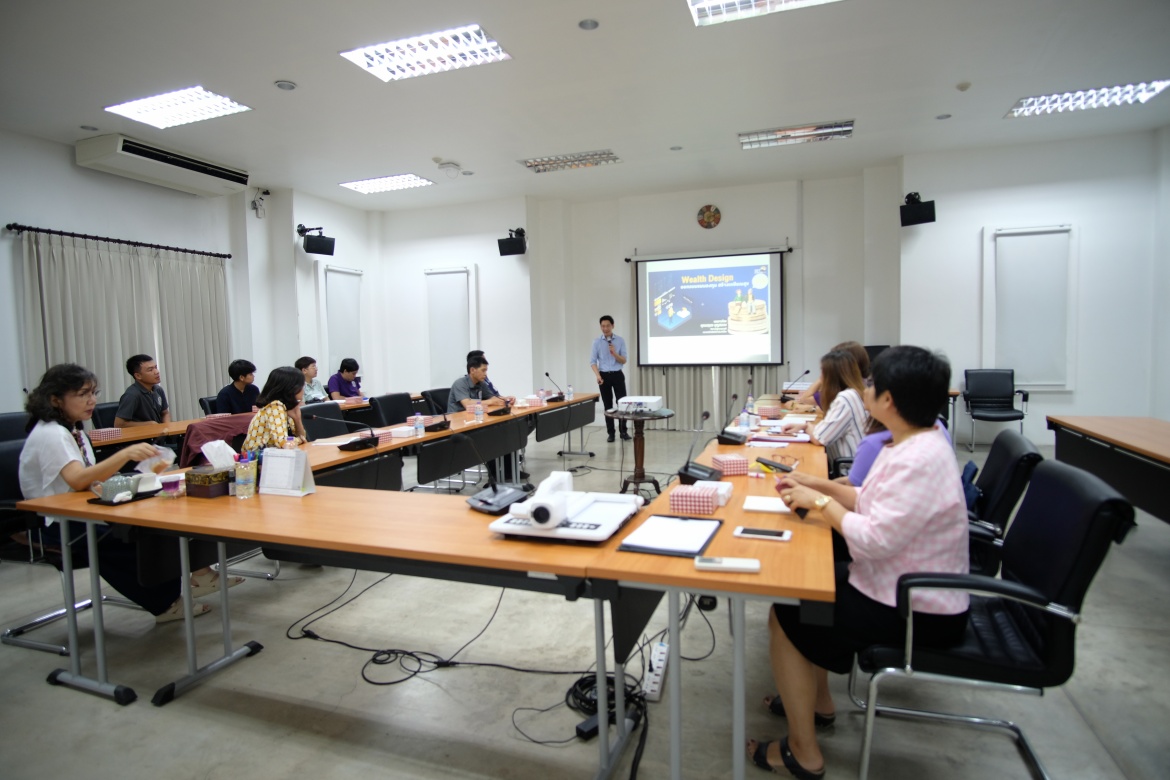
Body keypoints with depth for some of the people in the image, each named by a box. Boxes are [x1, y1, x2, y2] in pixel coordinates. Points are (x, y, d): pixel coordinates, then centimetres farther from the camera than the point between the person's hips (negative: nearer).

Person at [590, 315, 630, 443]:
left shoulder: (620, 340, 1)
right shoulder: (596, 342, 1)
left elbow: (624, 360, -1)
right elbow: (593, 361, -3)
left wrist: (614, 353, -19)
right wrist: (598, 375, -17)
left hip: (617, 375, 0)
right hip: (604, 376, 0)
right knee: (608, 405, 5)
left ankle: (624, 431, 8)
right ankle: (610, 433, 13)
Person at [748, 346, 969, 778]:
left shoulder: (920, 460, -30)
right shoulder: (912, 443, 3)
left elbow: (873, 540, -32)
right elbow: (874, 501, 12)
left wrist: (819, 501, -20)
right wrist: (819, 484, 3)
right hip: (902, 585, 10)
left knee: (786, 617, -6)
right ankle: (818, 701, 33)